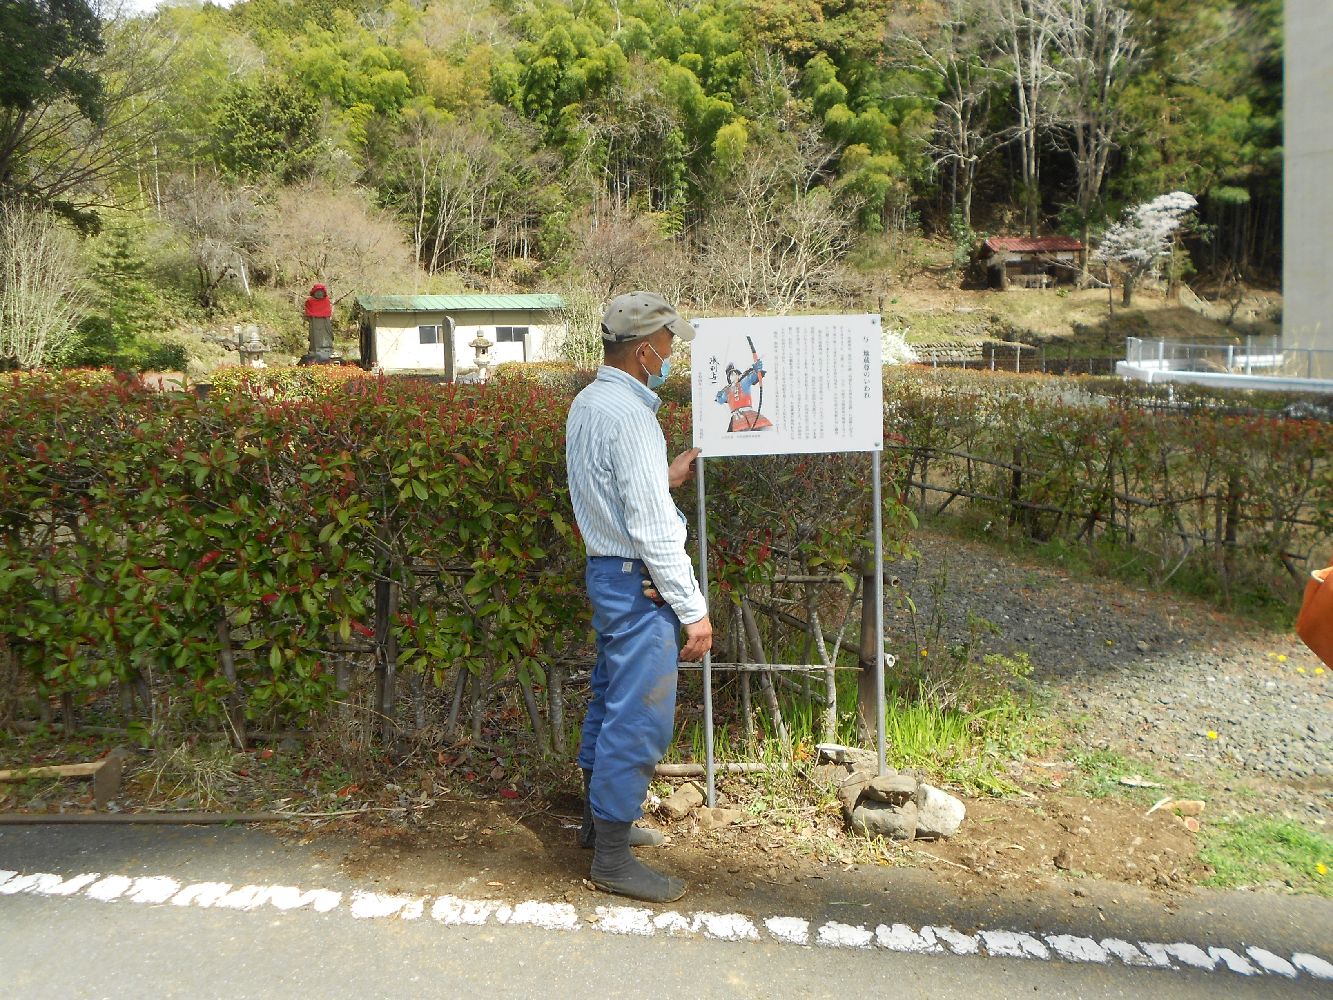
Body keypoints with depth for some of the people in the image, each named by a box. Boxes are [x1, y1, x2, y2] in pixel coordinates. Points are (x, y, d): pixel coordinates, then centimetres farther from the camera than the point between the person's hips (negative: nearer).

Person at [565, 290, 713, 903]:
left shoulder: (587, 403, 10)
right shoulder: (628, 415, -21)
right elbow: (652, 528, -24)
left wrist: (664, 477, 15)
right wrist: (693, 610, -19)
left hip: (607, 571, 11)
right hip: (639, 583, -10)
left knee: (610, 699, 20)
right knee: (639, 718, -3)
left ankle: (599, 820, 36)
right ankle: (612, 858, 7)